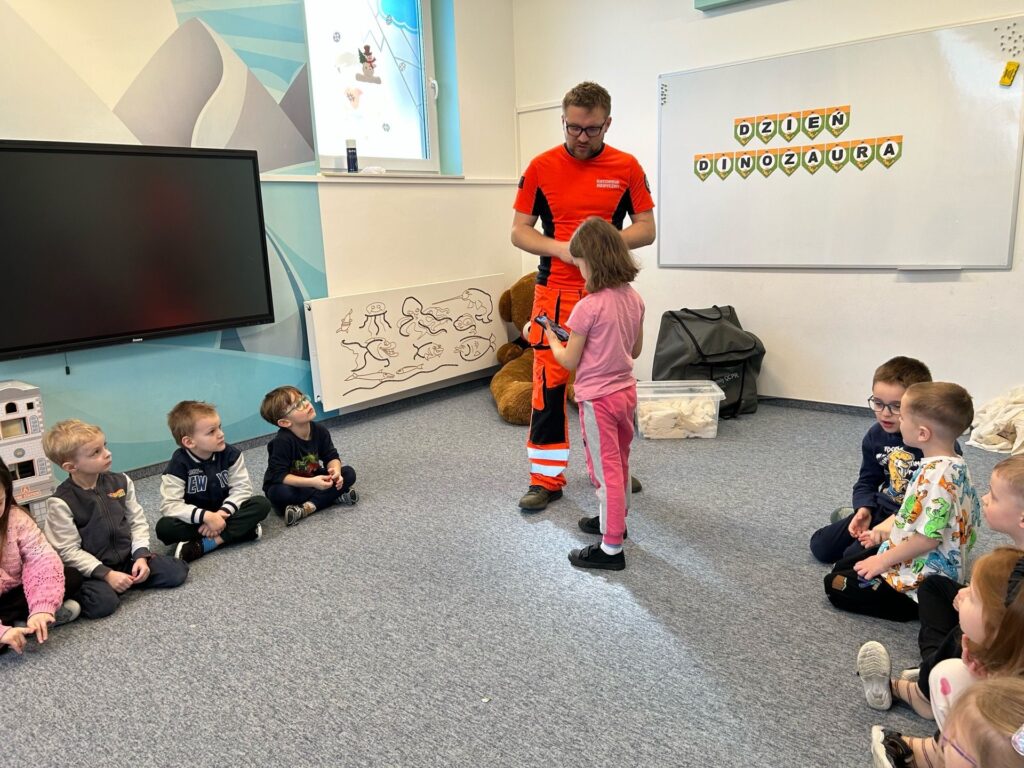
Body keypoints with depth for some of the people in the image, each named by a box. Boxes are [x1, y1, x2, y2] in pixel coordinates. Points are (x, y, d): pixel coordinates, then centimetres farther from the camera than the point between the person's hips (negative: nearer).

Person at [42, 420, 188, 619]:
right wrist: (106, 574, -20)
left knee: (177, 572, -11)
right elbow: (69, 551, -14)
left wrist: (141, 556, -9)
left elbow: (137, 521, 5)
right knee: (103, 603, -31)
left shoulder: (121, 482, 0)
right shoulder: (61, 503, -14)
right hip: (91, 569, -4)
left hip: (128, 558, 4)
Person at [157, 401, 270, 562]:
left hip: (223, 513, 2)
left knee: (262, 504, -22)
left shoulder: (230, 454, -10)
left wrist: (223, 512, -29)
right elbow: (169, 504, -24)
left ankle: (202, 546, -29)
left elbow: (242, 488, -12)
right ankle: (240, 529, -28)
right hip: (198, 519, -2)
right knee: (164, 527, -31)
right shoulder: (179, 463, -17)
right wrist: (206, 516, -36)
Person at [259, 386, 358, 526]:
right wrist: (312, 482, -40)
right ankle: (334, 495, -26)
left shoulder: (319, 431, -13)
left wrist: (336, 471, -29)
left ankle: (307, 507, -24)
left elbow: (331, 456, -5)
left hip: (312, 480, 5)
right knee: (279, 493, -38)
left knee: (348, 473, -13)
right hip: (289, 485, -5)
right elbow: (279, 476, -31)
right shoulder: (282, 441, -29)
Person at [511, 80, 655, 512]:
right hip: (556, 291, -1)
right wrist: (560, 248, -17)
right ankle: (547, 478, 11)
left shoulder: (626, 167, 1)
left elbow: (646, 229, 2)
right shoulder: (541, 167, 0)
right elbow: (519, 231, 1)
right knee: (549, 383, -1)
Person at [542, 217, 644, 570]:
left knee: (606, 470, 2)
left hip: (598, 398, -8)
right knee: (619, 462, 23)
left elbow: (569, 362, -13)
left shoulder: (588, 307, -22)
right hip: (626, 390, 8)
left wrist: (552, 338, 4)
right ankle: (614, 520, 43)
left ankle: (611, 548, 12)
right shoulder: (634, 299, 0)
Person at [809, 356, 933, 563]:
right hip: (880, 510, 6)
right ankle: (856, 517, 25)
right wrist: (864, 510, -10)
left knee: (855, 556, -21)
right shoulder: (875, 436, -3)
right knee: (820, 546, 3)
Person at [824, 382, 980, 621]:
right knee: (842, 567, 19)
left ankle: (923, 604, -2)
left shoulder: (938, 476, -30)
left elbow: (928, 538, -29)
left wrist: (884, 561, -18)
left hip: (921, 578, -10)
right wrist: (886, 528, 11)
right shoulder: (953, 465, 2)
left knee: (836, 585, -2)